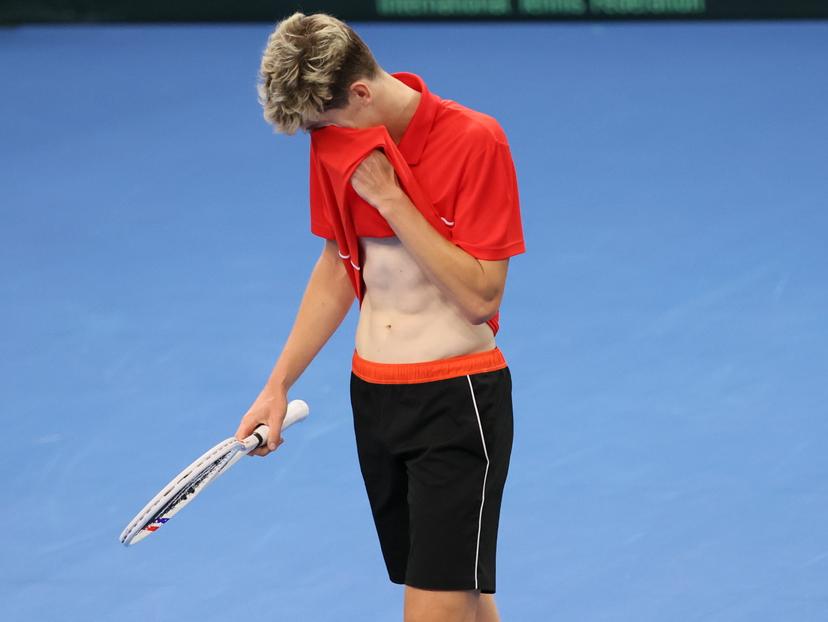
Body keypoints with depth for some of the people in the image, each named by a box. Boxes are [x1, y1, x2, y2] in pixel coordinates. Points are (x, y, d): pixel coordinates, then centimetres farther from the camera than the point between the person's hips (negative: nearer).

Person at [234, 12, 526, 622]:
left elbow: (481, 296, -19)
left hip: (457, 396, -6)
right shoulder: (337, 141, 3)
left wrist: (389, 197, -22)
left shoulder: (473, 141, -16)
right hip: (372, 391, 6)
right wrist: (279, 385, 13)